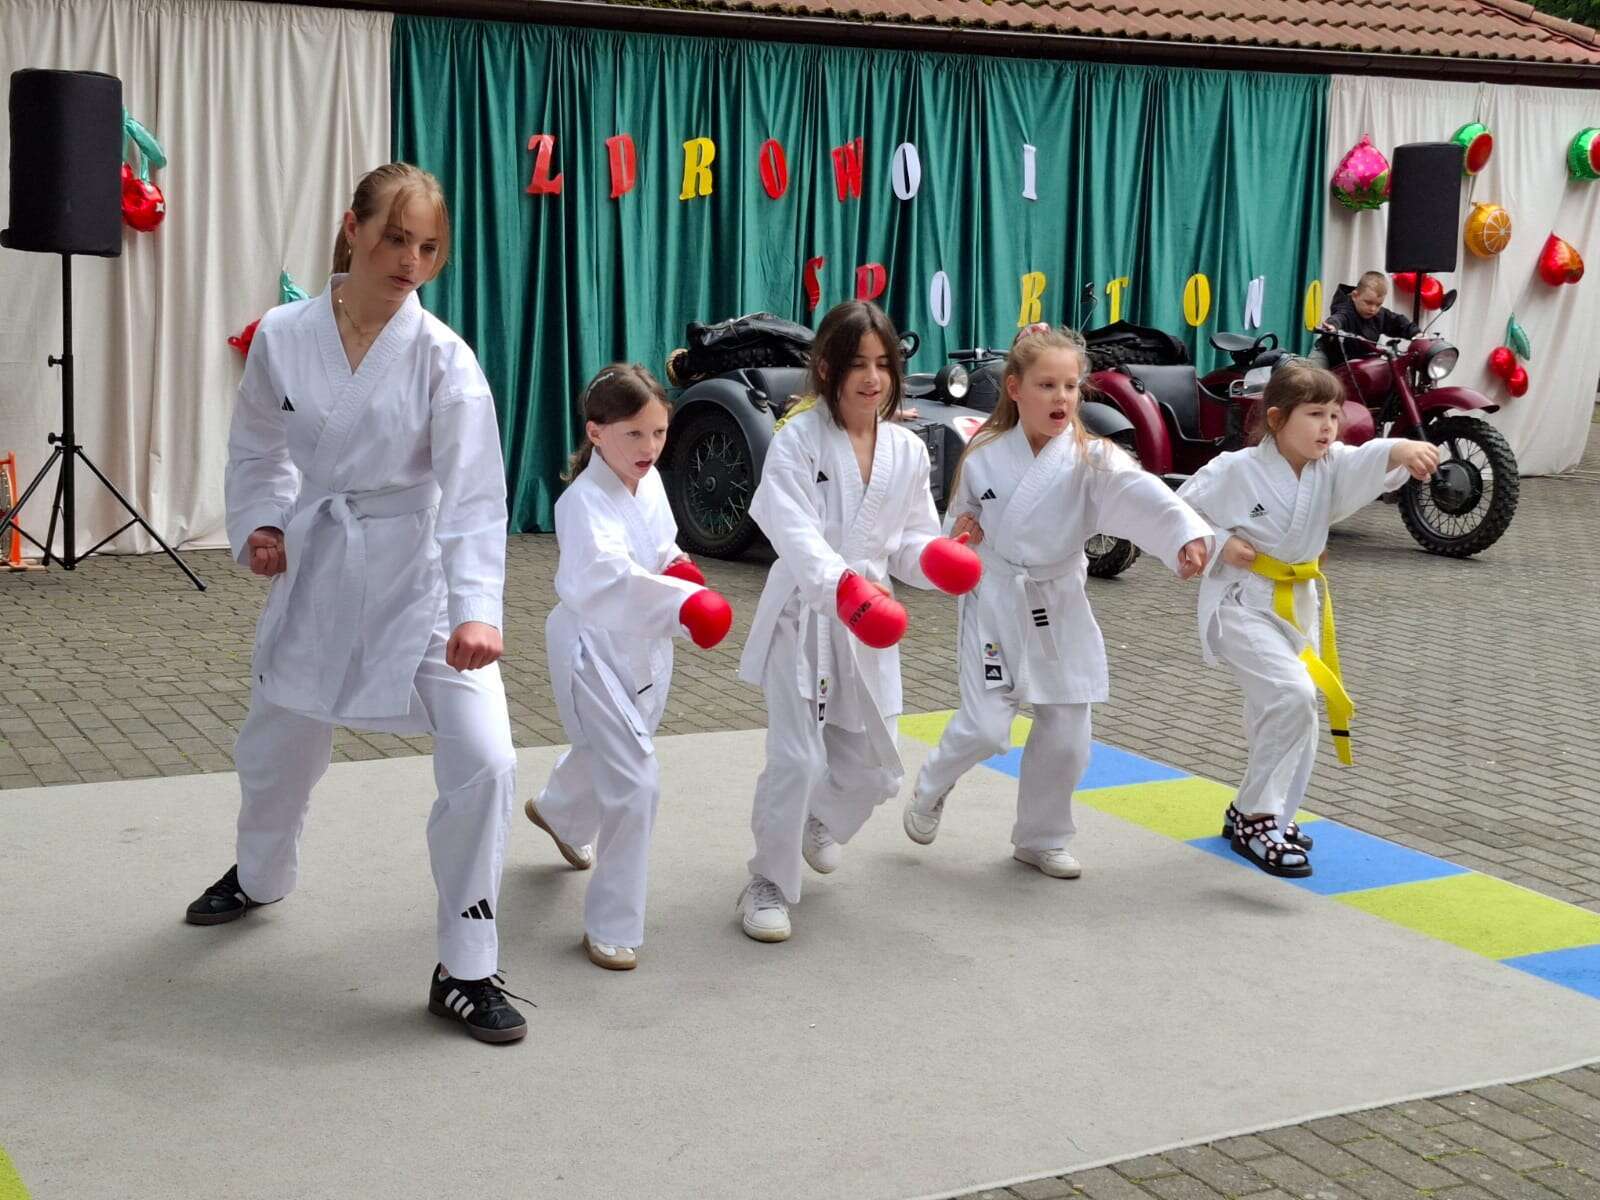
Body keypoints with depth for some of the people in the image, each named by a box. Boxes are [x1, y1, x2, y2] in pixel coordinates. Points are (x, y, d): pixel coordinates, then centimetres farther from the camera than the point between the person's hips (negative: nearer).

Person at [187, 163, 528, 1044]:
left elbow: (474, 491, -24)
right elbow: (256, 448, 9)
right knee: (276, 742, 20)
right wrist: (258, 525, -7)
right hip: (316, 568, 3)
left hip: (419, 577, -3)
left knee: (482, 758, -16)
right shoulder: (283, 336, -7)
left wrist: (475, 607, -35)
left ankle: (465, 971, 1)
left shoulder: (441, 357, -16)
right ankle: (260, 877, 55)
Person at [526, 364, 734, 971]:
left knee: (606, 752, 29)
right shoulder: (586, 501, -28)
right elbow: (605, 576, -45)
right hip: (595, 650, -8)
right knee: (634, 784, -14)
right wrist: (682, 602, -59)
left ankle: (559, 811, 64)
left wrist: (677, 565, -6)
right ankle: (612, 927, 0)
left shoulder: (650, 481, -1)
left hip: (645, 649, 8)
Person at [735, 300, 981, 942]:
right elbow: (791, 527, -24)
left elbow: (911, 536, 11)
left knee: (874, 767, 14)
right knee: (796, 759, -13)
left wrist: (934, 557, -13)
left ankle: (817, 823, 48)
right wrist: (841, 582, -39)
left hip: (870, 621, 5)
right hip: (802, 613, -5)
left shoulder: (907, 449, 4)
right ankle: (768, 882, 8)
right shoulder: (799, 437, -12)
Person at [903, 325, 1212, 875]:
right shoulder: (983, 456, -5)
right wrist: (961, 532, -14)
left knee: (1065, 737, 6)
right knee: (984, 728, -7)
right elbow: (958, 522, 11)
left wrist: (1188, 535, -49)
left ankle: (1040, 838, 29)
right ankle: (929, 789, 26)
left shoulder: (1091, 459, -11)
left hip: (1059, 609, 1)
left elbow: (1142, 495, -31)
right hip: (994, 604, -1)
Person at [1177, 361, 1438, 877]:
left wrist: (1399, 451, -45)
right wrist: (1220, 545, -21)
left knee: (1289, 712, 15)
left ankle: (1259, 814, 36)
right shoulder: (1235, 470, -15)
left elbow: (1365, 465, -23)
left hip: (1300, 605, 7)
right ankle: (1255, 818, -11)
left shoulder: (1331, 465, -3)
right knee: (1291, 696, -24)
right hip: (1242, 603, -7)